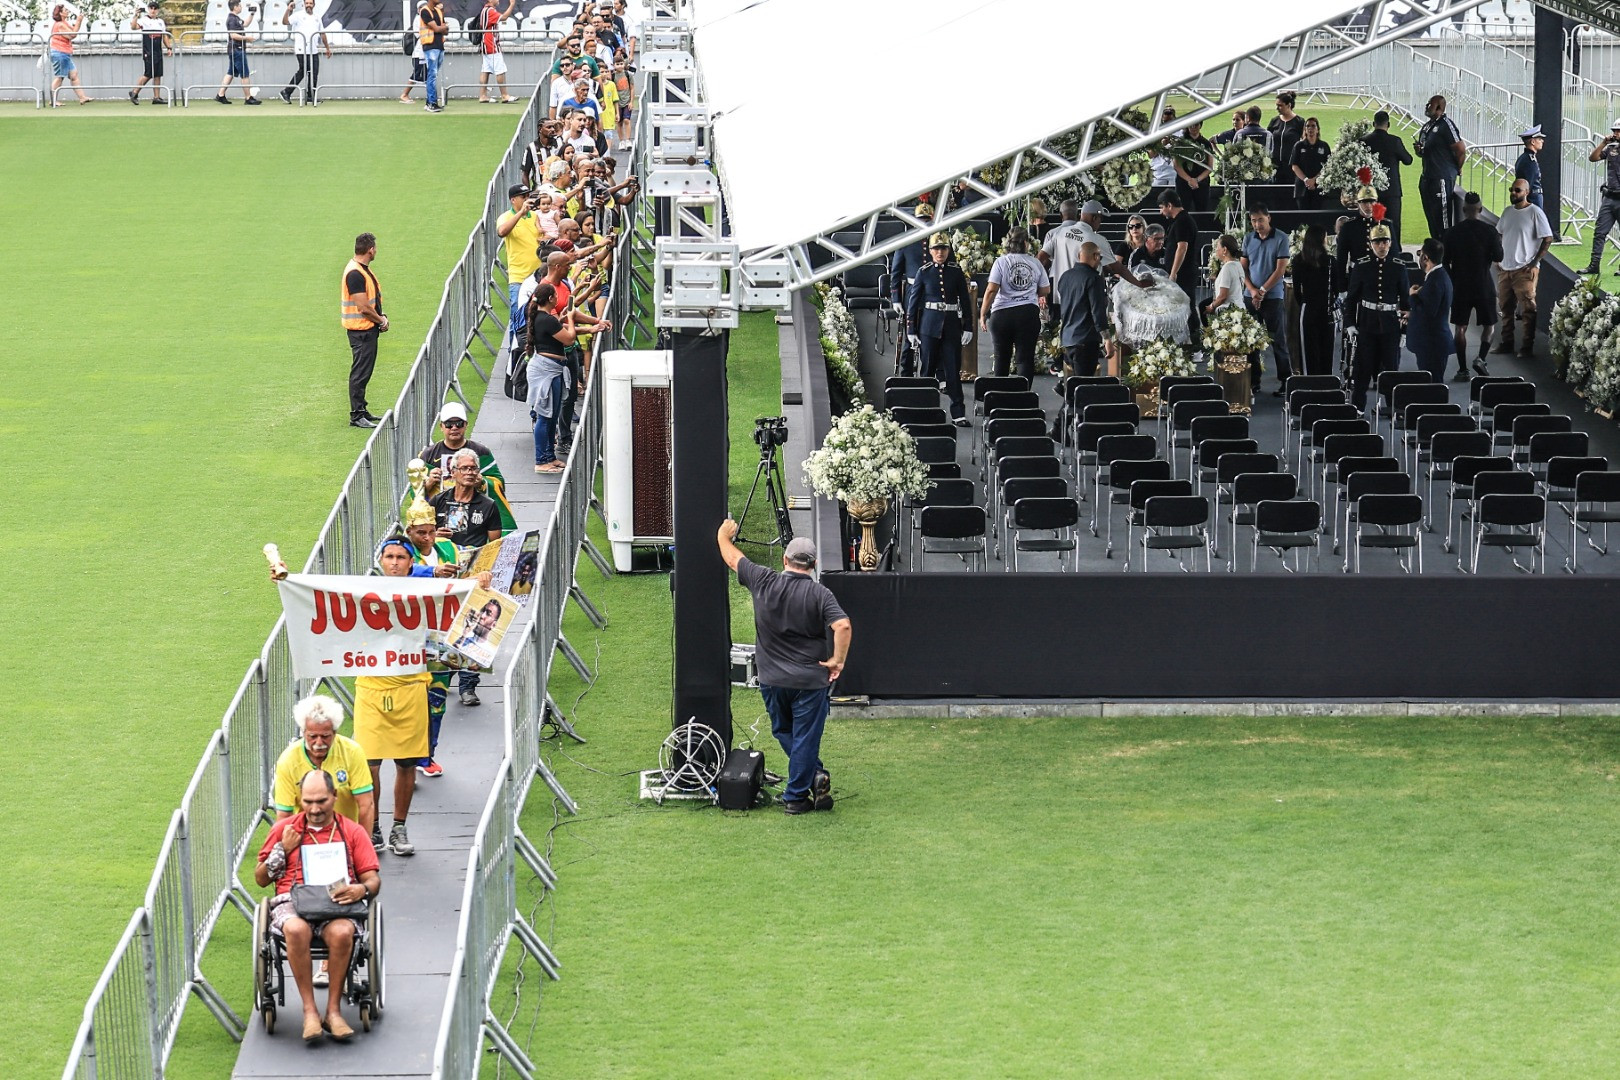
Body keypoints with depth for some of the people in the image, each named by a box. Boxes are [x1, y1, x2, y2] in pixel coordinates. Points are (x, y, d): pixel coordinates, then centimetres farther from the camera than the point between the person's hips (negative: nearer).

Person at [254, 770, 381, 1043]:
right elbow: (260, 879, 22)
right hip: (291, 902, 0)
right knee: (296, 929, -38)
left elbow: (373, 879, 12)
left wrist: (362, 890, -13)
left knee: (342, 932, -38)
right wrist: (282, 851, 6)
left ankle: (333, 1011, -26)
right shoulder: (284, 829, 19)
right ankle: (309, 1012, -32)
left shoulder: (352, 832, 17)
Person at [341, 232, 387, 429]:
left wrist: (381, 317, 6)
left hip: (369, 329, 10)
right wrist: (381, 320, -8)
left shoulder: (365, 270, 13)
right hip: (360, 330, -10)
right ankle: (356, 416, -6)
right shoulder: (355, 273, -20)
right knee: (360, 373, -7)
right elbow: (363, 307, -21)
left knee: (364, 372, 16)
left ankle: (361, 412, 24)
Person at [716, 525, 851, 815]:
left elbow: (732, 558, 11)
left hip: (772, 680, 2)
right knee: (805, 739, 6)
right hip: (810, 680, -2)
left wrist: (724, 535, 31)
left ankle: (815, 775, 12)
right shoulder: (820, 594, -10)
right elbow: (842, 626, -23)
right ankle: (795, 796, 7)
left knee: (784, 733, 22)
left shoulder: (763, 582, -4)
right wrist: (838, 660, -10)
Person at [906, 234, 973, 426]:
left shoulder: (956, 272, 4)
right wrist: (911, 331, 0)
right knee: (928, 368, 3)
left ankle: (958, 414, 1)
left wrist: (968, 327, 3)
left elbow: (964, 300, 8)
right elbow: (913, 301, 4)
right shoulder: (924, 273, 2)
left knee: (953, 368, -1)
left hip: (951, 324, 1)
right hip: (929, 324, -1)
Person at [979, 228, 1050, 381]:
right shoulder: (1035, 263, 4)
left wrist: (983, 314, -2)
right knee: (1026, 358, 1)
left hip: (1002, 313, -1)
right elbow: (1045, 291, 11)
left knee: (1002, 358, 12)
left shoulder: (1002, 261, -3)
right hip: (1028, 313, 1)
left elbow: (991, 290, -9)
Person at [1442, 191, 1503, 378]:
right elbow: (1498, 257, -2)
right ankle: (1481, 358, -6)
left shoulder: (1452, 233, -5)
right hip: (1484, 286, -1)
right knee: (1488, 325, 14)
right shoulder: (1489, 232, -10)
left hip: (1460, 286, 1)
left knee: (1460, 327, 8)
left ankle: (1463, 369, 6)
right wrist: (1499, 242, 17)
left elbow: (1445, 261, -1)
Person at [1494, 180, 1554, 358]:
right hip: (1504, 269, 7)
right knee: (1505, 308, 11)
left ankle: (1527, 346, -1)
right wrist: (1498, 259, 12)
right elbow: (1499, 235, 23)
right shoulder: (1507, 212, 11)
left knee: (1528, 309, -5)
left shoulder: (1535, 212, -9)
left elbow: (1548, 239, -9)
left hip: (1525, 270, -7)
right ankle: (1506, 342, 20)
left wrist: (1535, 263, -13)